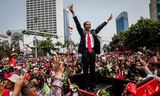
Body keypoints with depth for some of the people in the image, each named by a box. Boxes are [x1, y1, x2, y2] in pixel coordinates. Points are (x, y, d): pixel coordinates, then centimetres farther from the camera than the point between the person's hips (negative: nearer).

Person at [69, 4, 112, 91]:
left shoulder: (93, 32, 13)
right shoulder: (82, 31, 4)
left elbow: (100, 27, 19)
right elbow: (77, 24, -4)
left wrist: (107, 20, 21)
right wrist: (73, 13, -14)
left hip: (92, 51, 3)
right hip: (85, 51, -3)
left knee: (93, 68, 8)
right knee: (85, 69, 2)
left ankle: (92, 85, 18)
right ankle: (86, 85, 9)